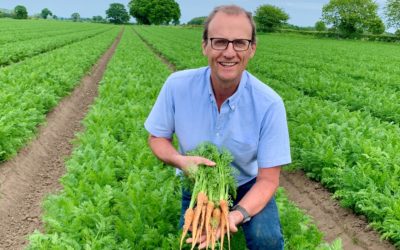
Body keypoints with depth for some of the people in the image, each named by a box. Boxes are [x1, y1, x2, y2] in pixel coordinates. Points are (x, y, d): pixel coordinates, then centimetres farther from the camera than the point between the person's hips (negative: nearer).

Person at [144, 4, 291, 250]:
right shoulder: (177, 86, -21)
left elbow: (268, 179, -21)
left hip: (247, 186, -2)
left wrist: (237, 215, -40)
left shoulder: (270, 104, -26)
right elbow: (157, 138, -5)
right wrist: (180, 160, -28)